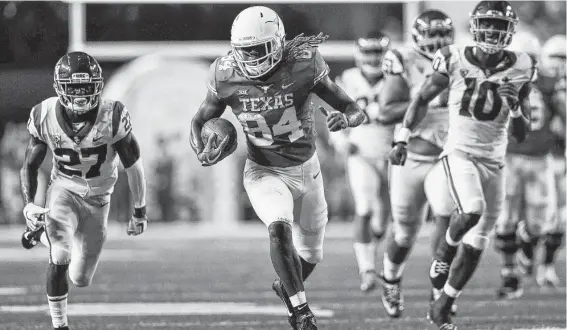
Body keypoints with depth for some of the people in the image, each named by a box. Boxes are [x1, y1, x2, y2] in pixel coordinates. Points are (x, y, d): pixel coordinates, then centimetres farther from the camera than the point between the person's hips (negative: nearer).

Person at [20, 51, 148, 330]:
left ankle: (44, 232, 36)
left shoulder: (112, 117, -24)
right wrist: (28, 204, -18)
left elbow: (133, 164, -9)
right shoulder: (45, 117, -18)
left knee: (81, 279, 5)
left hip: (97, 198, 1)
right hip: (63, 189, -1)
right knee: (60, 260, -24)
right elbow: (30, 165, -2)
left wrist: (140, 211, -1)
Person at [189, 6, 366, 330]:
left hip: (306, 169, 1)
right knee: (279, 229, -30)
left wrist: (345, 118, -41)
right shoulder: (226, 76, -18)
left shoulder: (304, 65, -23)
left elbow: (357, 111, -17)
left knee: (311, 254, 16)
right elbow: (200, 121, -1)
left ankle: (287, 286, 49)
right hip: (264, 172, -1)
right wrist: (202, 152, -22)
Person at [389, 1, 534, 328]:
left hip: (494, 161, 3)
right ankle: (444, 252, -2)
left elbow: (522, 135, 3)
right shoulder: (455, 60, -6)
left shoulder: (520, 70, -2)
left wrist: (515, 107, -16)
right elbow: (423, 99, 8)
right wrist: (402, 139, 5)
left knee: (475, 245, 4)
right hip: (459, 152, -3)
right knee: (472, 210, -31)